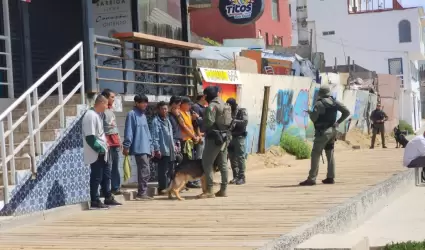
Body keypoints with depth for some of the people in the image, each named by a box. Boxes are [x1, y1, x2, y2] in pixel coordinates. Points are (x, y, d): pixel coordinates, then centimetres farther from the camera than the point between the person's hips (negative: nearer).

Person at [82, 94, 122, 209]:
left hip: (101, 153, 10)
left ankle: (108, 198, 26)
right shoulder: (91, 115, -18)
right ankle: (94, 201, 4)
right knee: (96, 177, -3)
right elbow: (90, 137, -23)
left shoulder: (97, 114, 14)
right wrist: (99, 149, -19)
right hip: (96, 154, -10)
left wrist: (103, 148, 12)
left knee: (106, 175, 16)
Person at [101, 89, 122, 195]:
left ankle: (115, 187, 15)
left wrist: (118, 140, 19)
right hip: (107, 140, -8)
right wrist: (105, 141, -20)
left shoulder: (111, 109, 19)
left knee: (115, 166, 10)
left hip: (115, 140, 8)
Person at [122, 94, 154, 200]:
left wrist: (150, 146, 20)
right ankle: (142, 193, -6)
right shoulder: (132, 114, -6)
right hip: (139, 148, -8)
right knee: (145, 171, -11)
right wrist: (126, 146, -14)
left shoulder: (143, 115, 20)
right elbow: (128, 131, -11)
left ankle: (142, 193, 14)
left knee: (144, 171, 9)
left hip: (146, 148, 8)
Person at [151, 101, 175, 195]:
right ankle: (162, 188, -2)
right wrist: (157, 149, -18)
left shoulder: (167, 120, 18)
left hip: (170, 151, 8)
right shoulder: (156, 121, -8)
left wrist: (174, 146, 20)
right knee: (163, 171, -6)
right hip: (162, 151, -8)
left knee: (170, 171, 13)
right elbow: (155, 136, -13)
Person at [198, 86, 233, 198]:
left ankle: (209, 190, -8)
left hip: (214, 137, -9)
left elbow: (209, 122, -22)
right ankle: (223, 190, 13)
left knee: (207, 163, -5)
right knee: (223, 164, 11)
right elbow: (230, 122, 15)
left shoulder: (212, 106, -13)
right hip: (225, 136, 9)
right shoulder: (225, 105, 15)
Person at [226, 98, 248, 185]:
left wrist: (234, 120, -21)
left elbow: (245, 122, -15)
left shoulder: (242, 111, -2)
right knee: (232, 158, 6)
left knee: (240, 157, -6)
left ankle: (241, 177, -3)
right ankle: (235, 176, 13)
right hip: (230, 137, 5)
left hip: (239, 137, -5)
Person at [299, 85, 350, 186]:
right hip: (332, 131, 7)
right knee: (330, 154, 14)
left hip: (322, 132, -7)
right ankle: (330, 178, 15)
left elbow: (313, 118, -19)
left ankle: (311, 179, -10)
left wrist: (310, 112, 2)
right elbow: (346, 112, 6)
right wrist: (338, 122, 8)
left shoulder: (319, 104, -14)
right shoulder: (335, 102, 7)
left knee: (315, 155, -6)